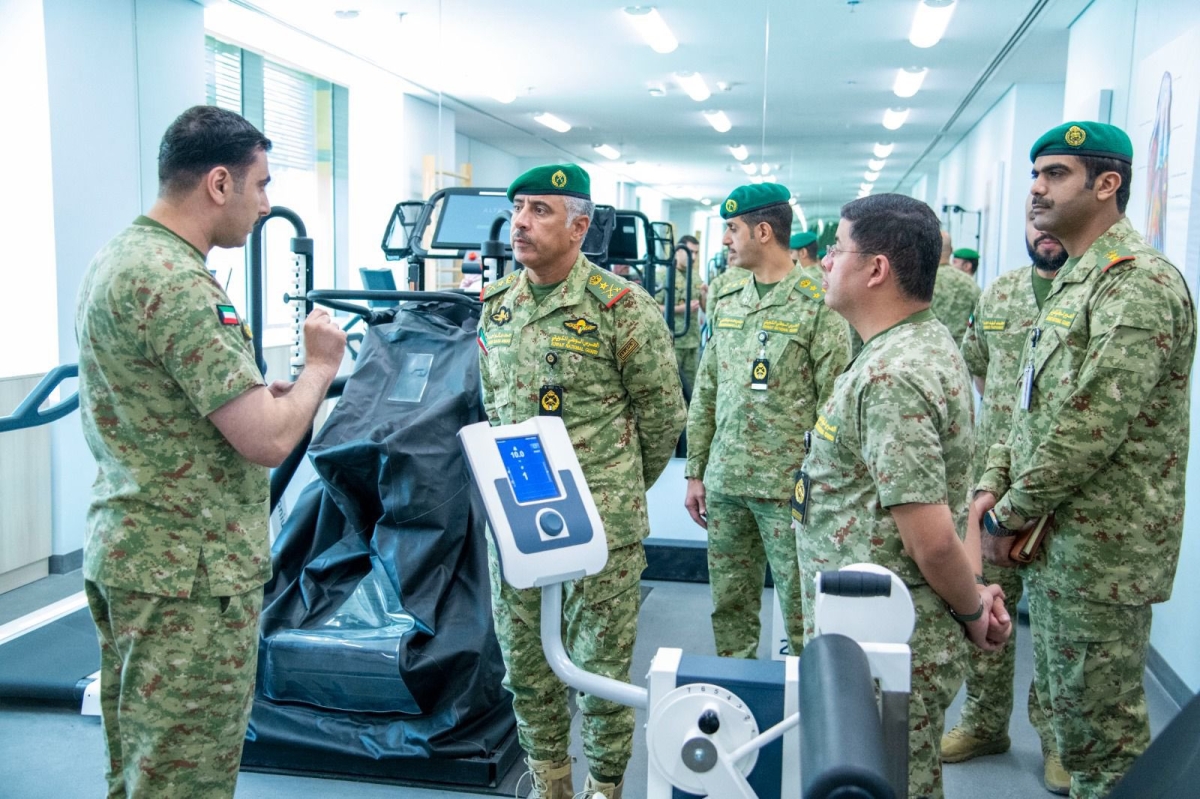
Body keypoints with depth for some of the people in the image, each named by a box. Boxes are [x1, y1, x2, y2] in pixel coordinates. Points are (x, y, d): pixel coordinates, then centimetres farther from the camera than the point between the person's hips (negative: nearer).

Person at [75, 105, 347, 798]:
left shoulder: (117, 259, 10)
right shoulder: (178, 285, -22)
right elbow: (268, 441, -24)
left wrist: (266, 394, 9)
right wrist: (322, 364, -6)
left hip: (123, 552, 10)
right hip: (191, 574, -10)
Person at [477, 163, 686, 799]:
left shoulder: (622, 308, -11)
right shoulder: (495, 306, 7)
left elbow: (663, 415, -3)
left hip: (600, 524, -5)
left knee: (600, 664, 6)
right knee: (524, 662, 15)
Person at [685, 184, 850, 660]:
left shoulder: (818, 305, -7)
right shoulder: (726, 303, 11)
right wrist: (696, 472, 13)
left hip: (789, 487, -6)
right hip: (725, 483, 6)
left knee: (800, 611, 2)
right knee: (729, 607, 13)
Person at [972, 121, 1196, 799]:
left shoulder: (1139, 282, -18)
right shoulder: (1074, 279, 14)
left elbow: (1092, 426, -24)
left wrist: (1011, 515, -15)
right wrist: (995, 485, 3)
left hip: (1101, 550, -10)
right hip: (1054, 538, 10)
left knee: (1100, 719, 2)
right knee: (1063, 699, 20)